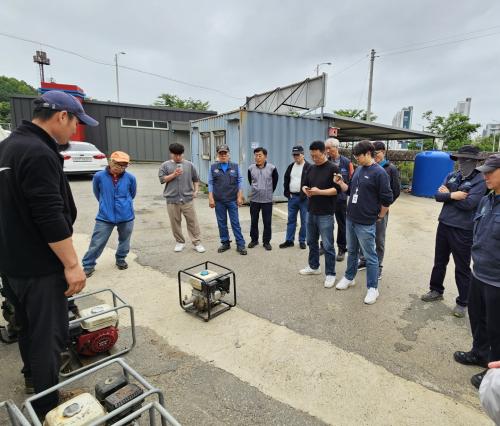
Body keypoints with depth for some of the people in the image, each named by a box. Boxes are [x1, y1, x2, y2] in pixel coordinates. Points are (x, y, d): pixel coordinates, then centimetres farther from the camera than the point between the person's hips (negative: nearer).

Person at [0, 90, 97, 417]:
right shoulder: (39, 154, -22)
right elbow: (51, 218, -27)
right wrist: (72, 264, -20)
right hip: (38, 267, -10)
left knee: (29, 325, 26)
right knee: (48, 335, 4)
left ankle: (33, 377, 46)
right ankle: (46, 408, 20)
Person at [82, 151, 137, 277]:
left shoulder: (130, 178, -10)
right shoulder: (99, 176, -10)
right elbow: (97, 193, 10)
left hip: (126, 216, 1)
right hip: (105, 216, -1)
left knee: (124, 241, 17)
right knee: (96, 243, 3)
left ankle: (120, 259, 40)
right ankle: (88, 265, 20)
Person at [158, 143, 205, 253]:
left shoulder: (189, 165, 7)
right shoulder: (165, 165, 4)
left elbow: (196, 179, 12)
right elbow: (162, 179, -2)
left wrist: (196, 191, 2)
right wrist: (173, 175, -13)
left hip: (187, 198, 0)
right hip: (172, 199, 0)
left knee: (192, 221, 3)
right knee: (175, 222, 9)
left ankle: (196, 242, 12)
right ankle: (180, 242, 25)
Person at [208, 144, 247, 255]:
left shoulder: (235, 166, 3)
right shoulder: (213, 167, 4)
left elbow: (239, 182, 4)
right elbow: (210, 183, 4)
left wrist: (240, 197, -3)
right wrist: (211, 198, -3)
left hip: (232, 200, -1)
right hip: (219, 201, 1)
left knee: (235, 223, 1)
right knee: (221, 223, 9)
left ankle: (240, 245, 6)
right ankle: (225, 243, 22)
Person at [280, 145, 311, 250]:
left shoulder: (309, 167, -7)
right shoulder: (290, 166, 10)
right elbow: (286, 180, 17)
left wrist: (306, 194, -16)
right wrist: (287, 193, 6)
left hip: (303, 198, -5)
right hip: (292, 197, 5)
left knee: (304, 221, 5)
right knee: (291, 220, 11)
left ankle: (302, 241, 17)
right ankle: (289, 240, 19)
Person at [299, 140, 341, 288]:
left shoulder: (333, 168, -9)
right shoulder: (311, 168, 11)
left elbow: (337, 189, -14)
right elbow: (304, 184, 18)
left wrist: (319, 191, -23)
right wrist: (306, 190, -5)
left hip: (325, 214, -7)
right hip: (311, 211, 7)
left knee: (328, 245, 0)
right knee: (312, 241, 17)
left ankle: (330, 274, 12)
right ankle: (313, 267, 34)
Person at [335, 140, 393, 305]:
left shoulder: (379, 172, -14)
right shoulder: (358, 170, 9)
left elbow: (387, 199, -12)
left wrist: (379, 217, -3)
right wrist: (341, 183, 1)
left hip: (366, 223, -7)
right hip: (350, 219, 7)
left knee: (370, 256, 5)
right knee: (351, 251, 20)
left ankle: (373, 288, 18)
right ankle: (349, 277, 37)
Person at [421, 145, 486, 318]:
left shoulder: (480, 181, -10)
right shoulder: (451, 176, 6)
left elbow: (468, 203, -22)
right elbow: (437, 195, -2)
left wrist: (448, 194, -10)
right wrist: (453, 195, -19)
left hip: (463, 230, -5)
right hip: (444, 225, 6)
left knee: (462, 268, 7)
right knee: (439, 261, 18)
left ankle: (462, 302, 24)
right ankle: (436, 290, 36)